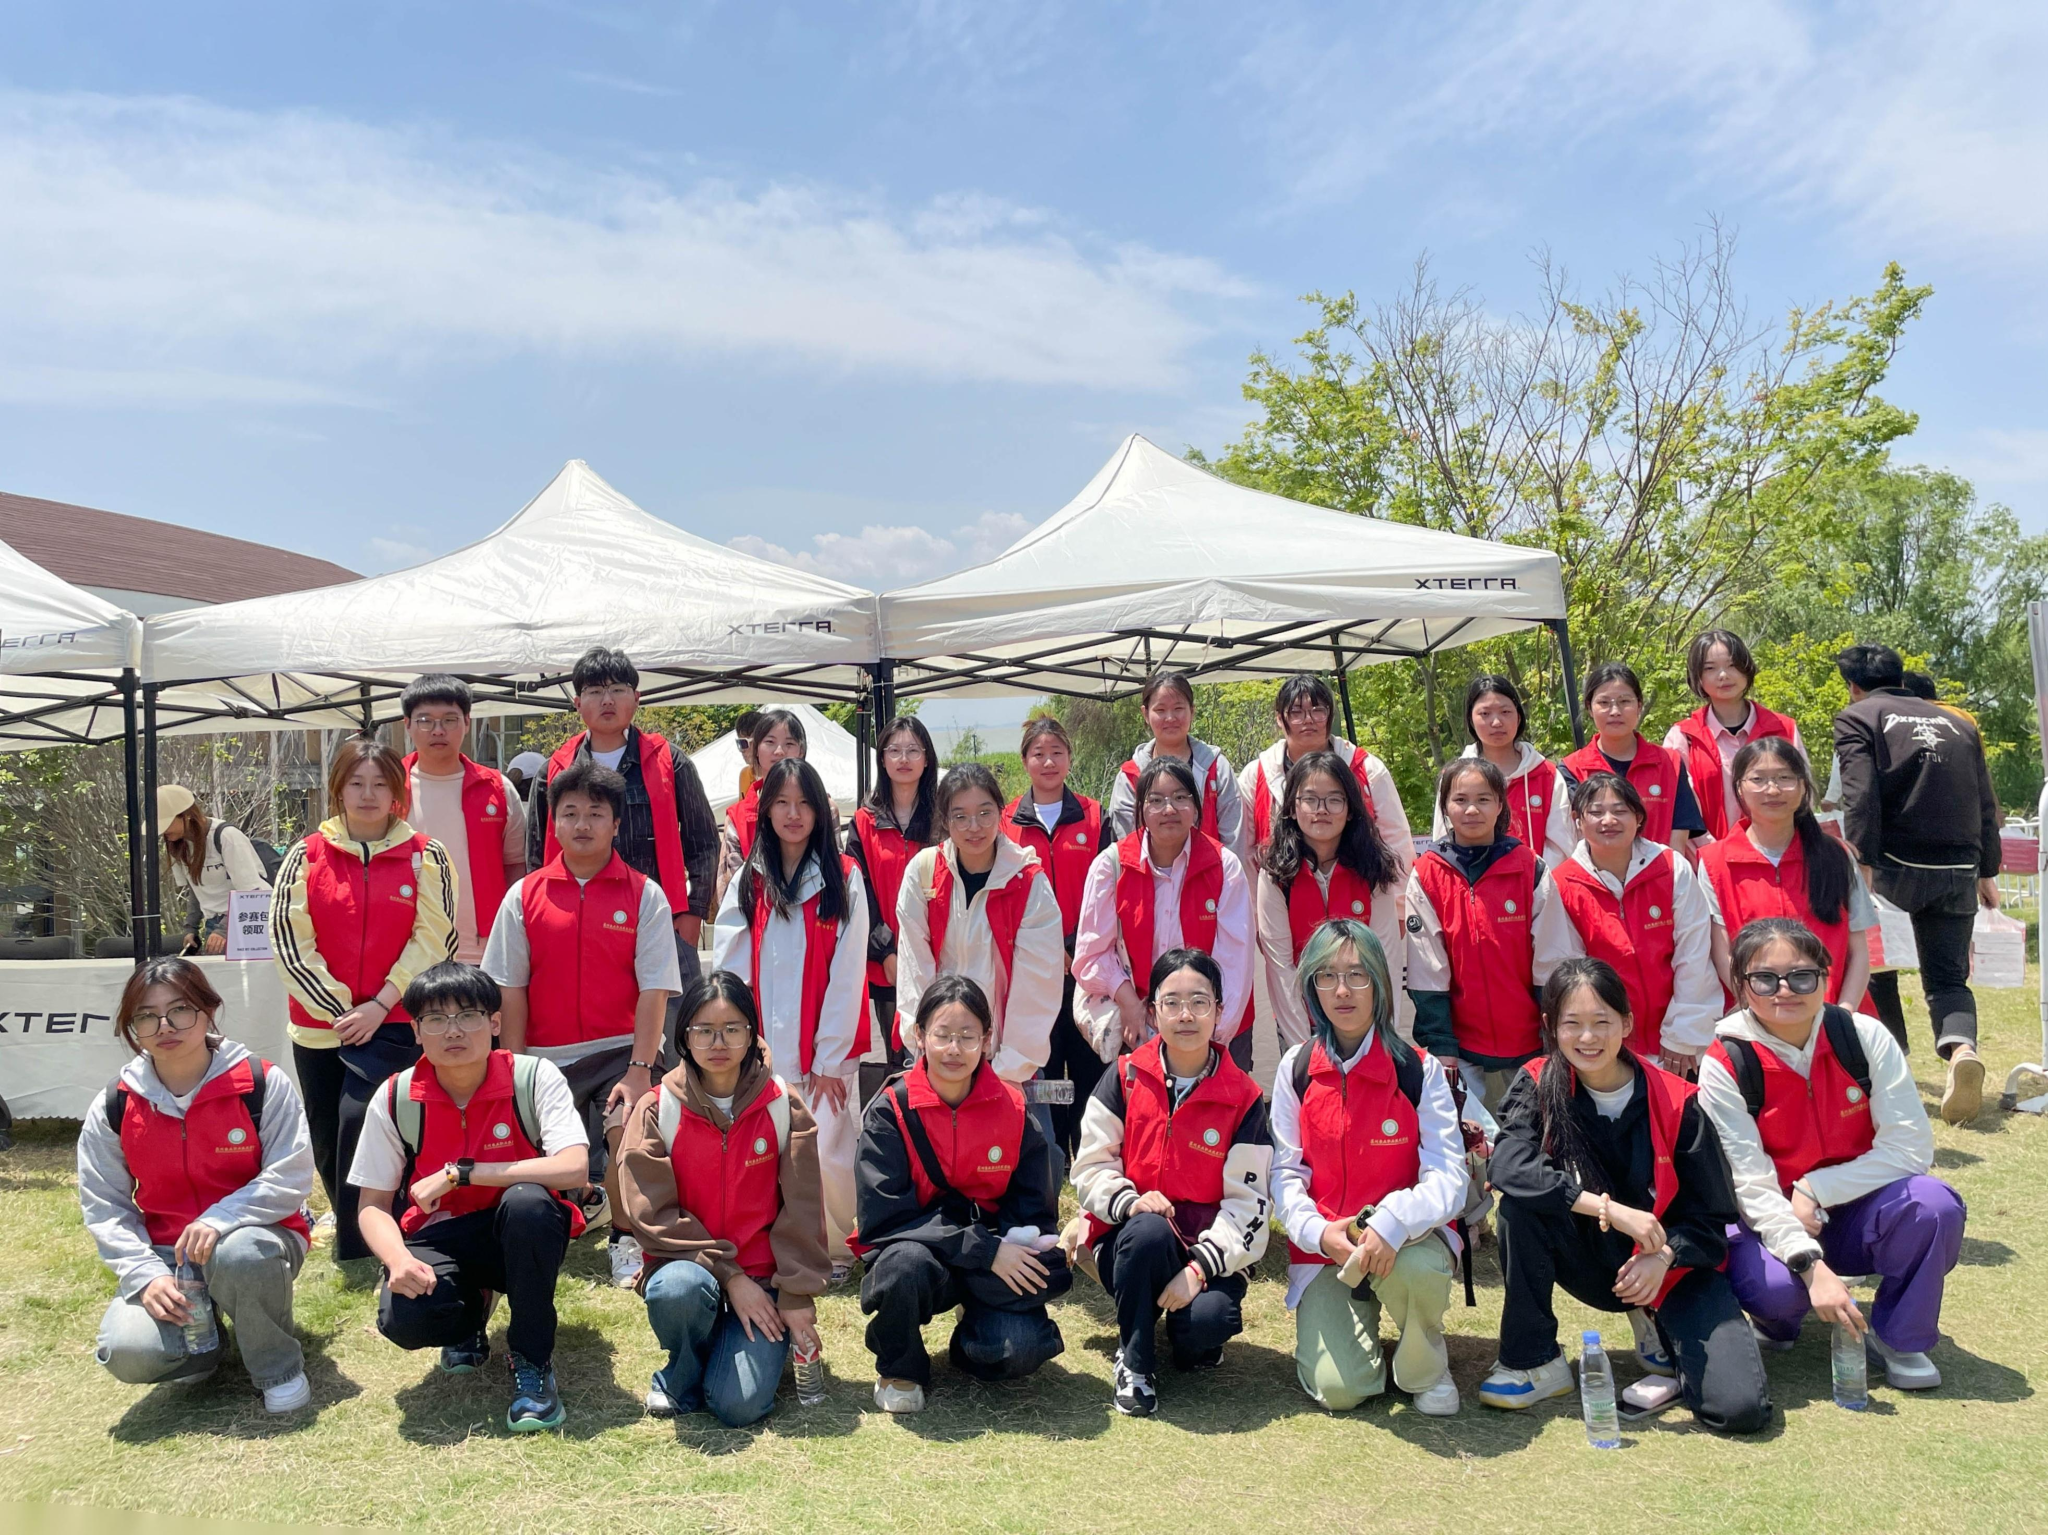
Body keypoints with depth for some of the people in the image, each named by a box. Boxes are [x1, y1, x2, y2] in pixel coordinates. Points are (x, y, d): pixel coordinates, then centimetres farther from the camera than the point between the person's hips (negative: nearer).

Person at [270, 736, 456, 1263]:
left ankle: (358, 1249, -5)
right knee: (328, 1144, 9)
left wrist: (380, 1005, -13)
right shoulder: (307, 855, 4)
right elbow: (288, 938, -2)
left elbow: (434, 939, -6)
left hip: (394, 1025, -3)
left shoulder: (425, 856, 0)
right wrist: (338, 1010, -8)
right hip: (320, 1023, 3)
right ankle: (351, 1228, 31)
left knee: (360, 1120, -18)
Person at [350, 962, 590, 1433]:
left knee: (526, 1200, -36)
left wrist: (460, 1173, -27)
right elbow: (373, 1204, -2)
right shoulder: (395, 1098, -6)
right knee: (403, 1317, -30)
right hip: (440, 1238, 2)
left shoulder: (534, 1077, -14)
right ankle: (472, 1308, 11)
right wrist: (398, 1259, -25)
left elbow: (574, 1169, -28)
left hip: (521, 1236, -2)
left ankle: (531, 1359, -13)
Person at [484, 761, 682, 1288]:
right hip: (547, 1056, 3)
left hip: (620, 1049, -2)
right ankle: (586, 1199, 47)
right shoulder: (524, 896, 2)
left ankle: (623, 1238, -4)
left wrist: (639, 1067, -16)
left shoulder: (644, 895, -3)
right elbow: (510, 989, 3)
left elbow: (654, 989, -7)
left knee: (627, 1127, -28)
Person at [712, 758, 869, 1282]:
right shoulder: (748, 880, 8)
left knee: (826, 1152, -8)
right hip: (764, 1047, 2)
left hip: (826, 1048, -2)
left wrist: (829, 1058, -7)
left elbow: (846, 973, -4)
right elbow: (729, 968, 3)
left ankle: (837, 1248, 14)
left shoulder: (844, 877, 0)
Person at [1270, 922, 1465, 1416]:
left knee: (1416, 1270, -38)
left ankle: (1425, 1366, -3)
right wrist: (1319, 1231, -21)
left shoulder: (1419, 1070, -6)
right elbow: (1286, 1173, 0)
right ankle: (1346, 1323, 18)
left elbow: (1448, 1177, -13)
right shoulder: (1295, 1069, 0)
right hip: (1322, 1246, 1)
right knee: (1338, 1388, -19)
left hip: (1407, 1236, -1)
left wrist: (1392, 1222, -33)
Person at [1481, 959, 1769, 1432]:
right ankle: (1533, 1361, -13)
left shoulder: (1677, 1103, -12)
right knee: (1521, 1203, -29)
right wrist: (1609, 1208, -34)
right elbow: (1507, 1166, -28)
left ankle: (1660, 1329, 8)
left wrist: (1663, 1256, -27)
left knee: (1740, 1408, -24)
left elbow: (1711, 1216, -7)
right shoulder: (1538, 1086, -10)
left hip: (1671, 1267, -1)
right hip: (1592, 1262, 2)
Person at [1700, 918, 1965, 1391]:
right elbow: (1750, 1183, -19)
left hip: (1857, 1215, 2)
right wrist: (1812, 1266, -31)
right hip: (1772, 1225, -2)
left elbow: (1912, 1146, -13)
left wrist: (1815, 1190, -21)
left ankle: (1897, 1337, -2)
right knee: (1771, 1286, -34)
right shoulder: (1725, 1064, -15)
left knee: (1934, 1204, -28)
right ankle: (1780, 1317, 7)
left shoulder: (1865, 1037, -9)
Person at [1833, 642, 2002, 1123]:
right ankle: (1961, 1048, -19)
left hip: (1897, 865, -4)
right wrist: (1987, 871, 23)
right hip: (1959, 871, 4)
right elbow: (1986, 805, 17)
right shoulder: (1958, 724, 18)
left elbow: (1859, 796, -12)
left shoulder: (1857, 719, 3)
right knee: (1948, 978, 9)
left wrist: (1862, 866, -15)